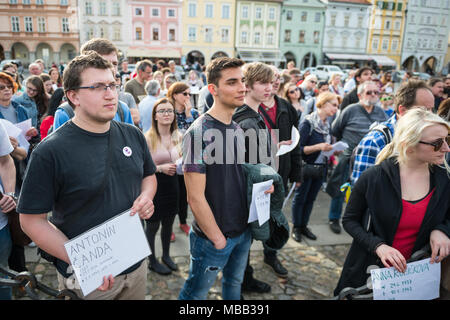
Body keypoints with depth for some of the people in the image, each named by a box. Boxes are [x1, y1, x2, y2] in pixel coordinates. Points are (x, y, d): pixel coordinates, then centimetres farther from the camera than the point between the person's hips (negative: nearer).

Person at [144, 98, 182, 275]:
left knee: (168, 223, 19)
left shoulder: (178, 137, 4)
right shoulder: (148, 138, -16)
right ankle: (152, 261, 29)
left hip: (172, 185, 6)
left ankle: (166, 256, 40)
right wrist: (161, 168, -25)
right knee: (152, 226, 8)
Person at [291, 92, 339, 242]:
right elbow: (299, 149, -18)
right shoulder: (308, 123, -15)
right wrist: (318, 147, -26)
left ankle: (304, 226, 28)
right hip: (307, 167, -7)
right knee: (300, 197, 7)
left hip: (321, 167, 7)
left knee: (310, 199, 15)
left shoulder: (327, 125, 8)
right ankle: (296, 228, 21)